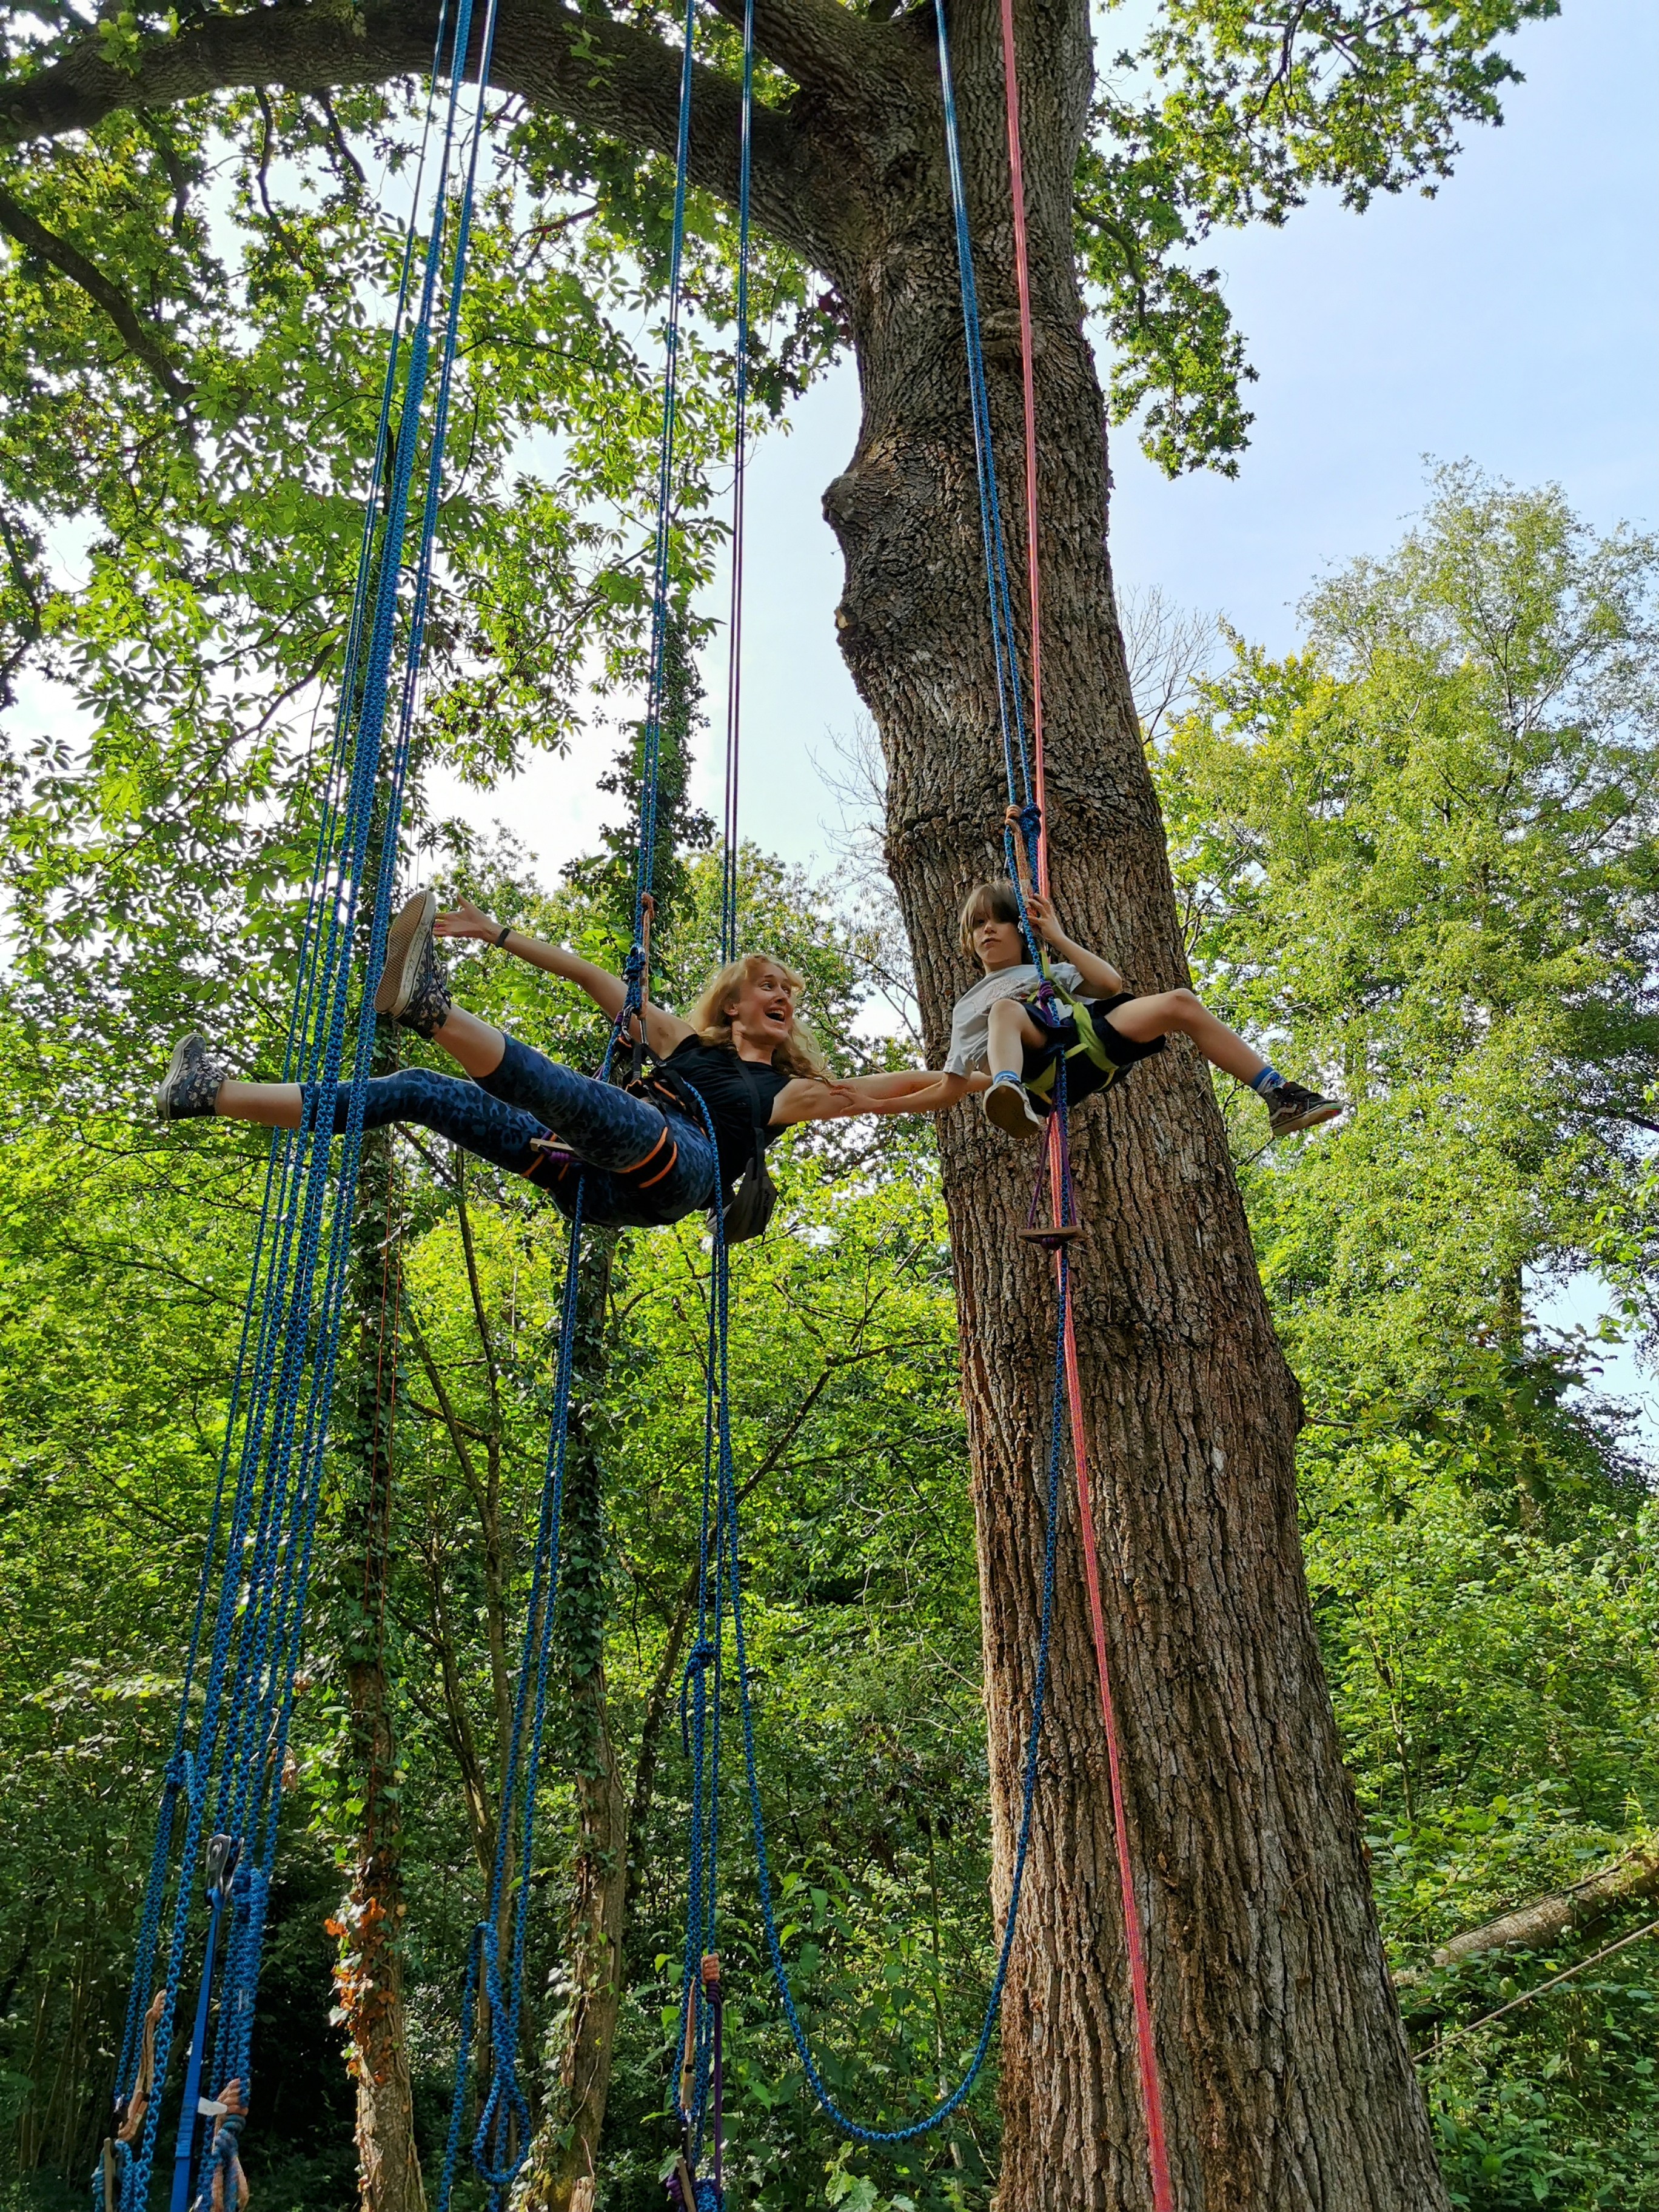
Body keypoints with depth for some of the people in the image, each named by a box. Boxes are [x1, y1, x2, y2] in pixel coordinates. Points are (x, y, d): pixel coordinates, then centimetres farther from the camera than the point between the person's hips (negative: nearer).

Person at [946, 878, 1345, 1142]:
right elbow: (955, 1081, 21)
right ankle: (1010, 1098, -70)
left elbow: (1111, 982, 19)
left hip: (1095, 1039, 3)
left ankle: (1280, 1098, -19)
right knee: (1007, 1009, -36)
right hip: (1042, 1063, -3)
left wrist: (1058, 938, 20)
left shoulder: (1049, 972, 38)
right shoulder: (970, 1006, 32)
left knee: (1180, 1003, -19)